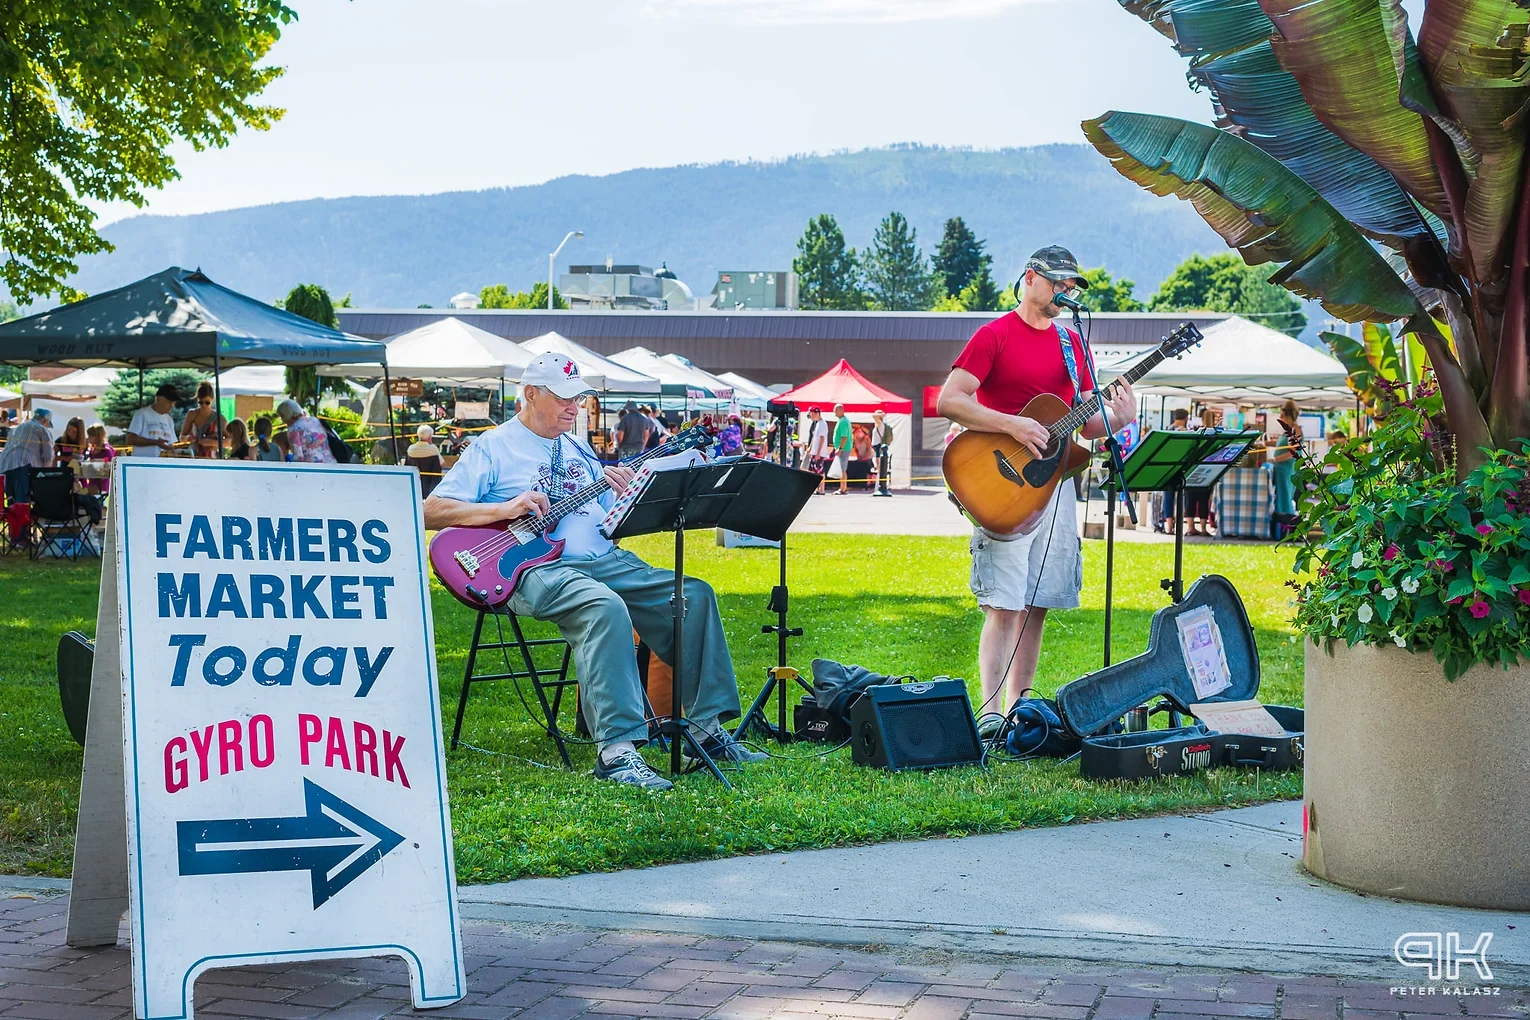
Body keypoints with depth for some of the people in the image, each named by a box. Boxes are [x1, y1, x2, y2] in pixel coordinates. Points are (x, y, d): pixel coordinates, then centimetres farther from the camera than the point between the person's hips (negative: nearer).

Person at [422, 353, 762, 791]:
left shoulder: (579, 450, 24)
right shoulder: (493, 449, 5)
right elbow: (430, 511, -3)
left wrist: (624, 493, 1)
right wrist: (505, 509, -14)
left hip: (603, 560, 7)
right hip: (536, 567, -7)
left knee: (694, 594, -10)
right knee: (605, 607, -38)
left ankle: (707, 726, -7)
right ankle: (616, 751, -41)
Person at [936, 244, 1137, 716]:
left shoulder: (1071, 343, 16)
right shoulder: (994, 335, -3)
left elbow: (1087, 424, 16)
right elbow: (949, 401, -13)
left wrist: (1117, 418, -5)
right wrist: (1012, 424, -20)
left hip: (1055, 482, 6)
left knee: (1037, 606, 7)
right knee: (1005, 606, -12)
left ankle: (1019, 709, 14)